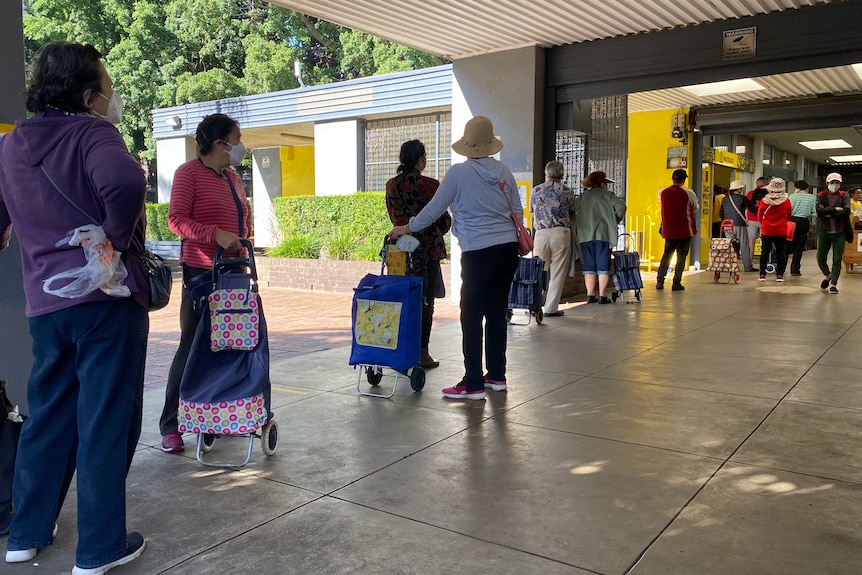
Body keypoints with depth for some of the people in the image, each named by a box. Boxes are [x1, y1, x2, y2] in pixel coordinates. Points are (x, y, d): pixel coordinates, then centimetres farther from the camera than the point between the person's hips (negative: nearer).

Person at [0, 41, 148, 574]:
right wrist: (118, 243, -17)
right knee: (106, 419, 2)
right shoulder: (92, 132, -10)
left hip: (44, 302, 7)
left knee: (48, 414, 19)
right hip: (107, 296, -7)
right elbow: (124, 182, -30)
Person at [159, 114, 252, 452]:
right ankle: (170, 426, 8)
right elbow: (176, 220, -14)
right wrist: (216, 234, -25)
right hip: (201, 271, -7)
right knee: (193, 345, -3)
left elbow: (245, 212, 28)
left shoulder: (231, 177, 16)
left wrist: (246, 240, 12)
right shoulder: (189, 173, -6)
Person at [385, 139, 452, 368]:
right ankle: (422, 353, 7)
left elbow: (393, 216, 11)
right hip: (428, 248, -4)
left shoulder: (391, 185, 3)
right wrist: (437, 231, 16)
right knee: (425, 301, 3)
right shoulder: (430, 185, -11)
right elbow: (444, 219, -5)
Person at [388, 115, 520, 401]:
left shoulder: (459, 173, -6)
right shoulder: (503, 171, 9)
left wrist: (406, 228, 12)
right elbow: (517, 211, 13)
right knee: (497, 313, 12)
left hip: (479, 252, -6)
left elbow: (434, 209, -1)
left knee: (472, 317, -1)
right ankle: (497, 376, 20)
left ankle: (473, 384, 0)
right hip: (508, 248, 6)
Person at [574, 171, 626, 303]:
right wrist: (615, 221, 4)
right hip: (602, 234, -3)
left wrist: (578, 232, 11)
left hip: (585, 235, 3)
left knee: (588, 266, 7)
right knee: (603, 265, 1)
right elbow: (621, 206, -10)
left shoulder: (582, 197, 14)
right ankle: (602, 295, -2)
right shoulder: (608, 195, 4)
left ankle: (590, 295, 7)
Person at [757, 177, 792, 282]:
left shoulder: (764, 201, -12)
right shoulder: (786, 201, -10)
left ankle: (762, 274, 10)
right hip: (781, 231, 0)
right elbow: (789, 216, 5)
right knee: (781, 253, 9)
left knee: (764, 252, 10)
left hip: (766, 231, 0)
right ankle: (780, 274, 8)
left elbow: (760, 216, 2)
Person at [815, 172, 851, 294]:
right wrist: (835, 209, -15)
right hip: (824, 232, 1)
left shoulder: (844, 196, 4)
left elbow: (846, 212, -11)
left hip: (839, 233, -1)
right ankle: (827, 275, 35)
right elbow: (819, 211, -13)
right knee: (820, 259, 7)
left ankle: (833, 284, 7)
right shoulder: (820, 196, 4)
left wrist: (828, 213, -12)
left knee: (837, 260, -1)